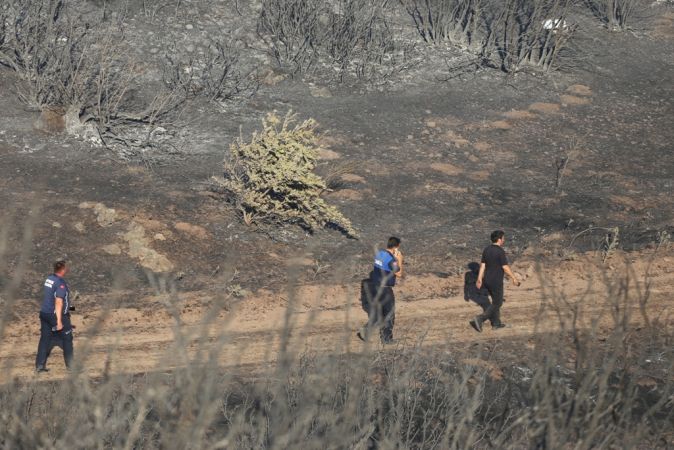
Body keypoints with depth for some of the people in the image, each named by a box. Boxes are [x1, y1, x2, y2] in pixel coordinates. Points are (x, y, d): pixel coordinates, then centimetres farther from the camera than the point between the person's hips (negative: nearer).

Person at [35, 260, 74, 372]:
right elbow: (58, 302, -24)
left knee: (45, 339, 7)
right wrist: (59, 321, -24)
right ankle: (70, 365, 15)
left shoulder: (49, 279, 7)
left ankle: (40, 365, 3)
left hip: (44, 313, 7)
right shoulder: (61, 283, -19)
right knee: (67, 339, 8)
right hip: (56, 315, -7)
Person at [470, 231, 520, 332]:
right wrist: (514, 278, -7)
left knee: (496, 301, 23)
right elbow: (505, 268, -19)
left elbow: (482, 265, 5)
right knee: (497, 304, 5)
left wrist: (479, 279, 10)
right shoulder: (500, 252, -21)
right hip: (496, 283, -8)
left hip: (487, 281, 8)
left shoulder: (487, 250, 1)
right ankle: (479, 320, -9)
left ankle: (496, 323, 29)